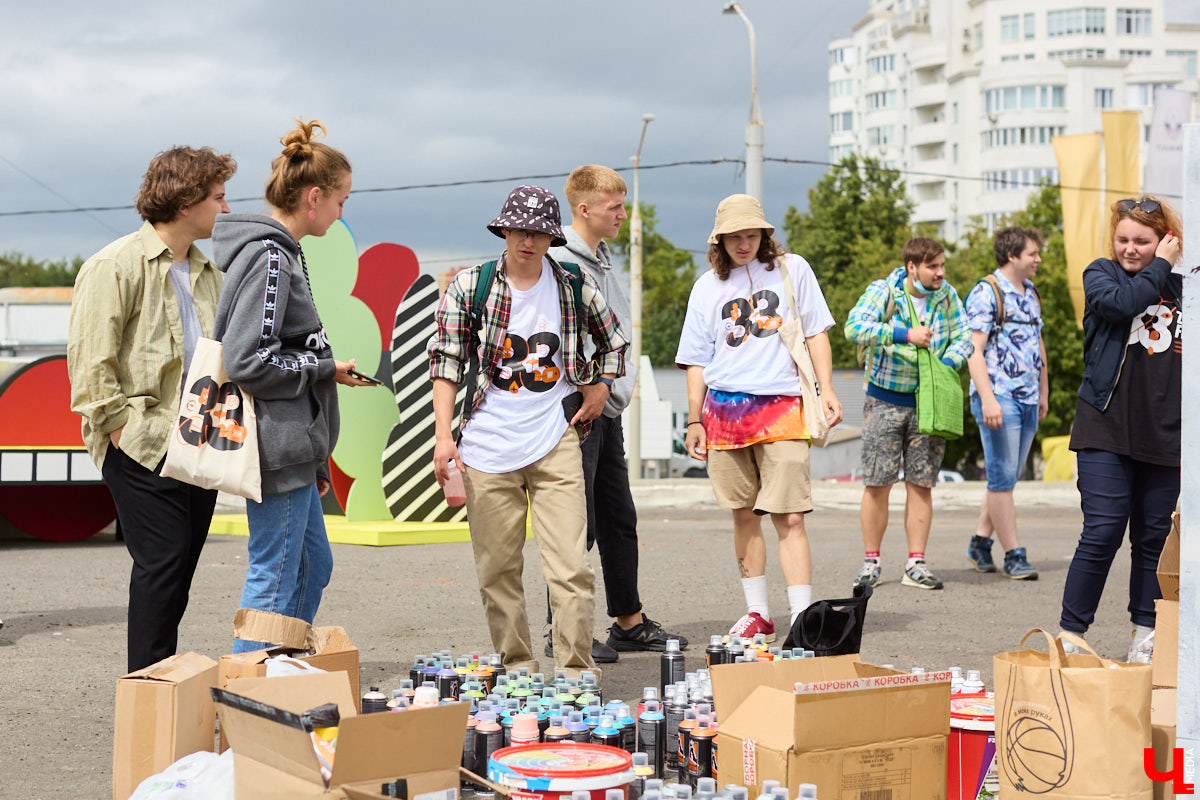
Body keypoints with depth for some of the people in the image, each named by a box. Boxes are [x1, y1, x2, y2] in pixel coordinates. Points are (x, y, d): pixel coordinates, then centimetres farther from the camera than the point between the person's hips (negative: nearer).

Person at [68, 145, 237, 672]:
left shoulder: (207, 273, 18)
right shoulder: (117, 265, -7)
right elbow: (90, 357, -11)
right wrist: (120, 424, -14)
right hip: (144, 446, -7)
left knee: (182, 567, 9)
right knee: (161, 562, -10)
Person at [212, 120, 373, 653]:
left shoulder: (279, 252, 16)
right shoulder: (270, 258, -17)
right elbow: (248, 362, -24)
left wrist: (314, 458, 22)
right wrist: (327, 368, -11)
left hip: (293, 446, 11)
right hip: (277, 444, -11)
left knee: (313, 566, 18)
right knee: (275, 577, -4)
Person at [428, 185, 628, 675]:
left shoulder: (577, 287, 4)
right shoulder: (468, 286, 0)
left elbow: (613, 342, 22)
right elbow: (447, 362, 0)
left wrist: (600, 386, 7)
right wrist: (443, 435, -8)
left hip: (556, 442, 0)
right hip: (487, 447, 0)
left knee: (570, 566, -7)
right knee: (497, 568, 5)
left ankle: (576, 671, 0)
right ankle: (517, 666, 17)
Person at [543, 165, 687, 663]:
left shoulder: (602, 260, 17)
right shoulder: (558, 262, -12)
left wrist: (621, 385, 15)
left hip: (608, 410, 9)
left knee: (619, 520, 13)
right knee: (576, 526, -6)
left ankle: (629, 621, 22)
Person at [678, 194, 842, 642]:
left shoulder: (792, 269, 8)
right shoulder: (707, 287, 12)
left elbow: (816, 332, 9)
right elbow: (697, 360, 15)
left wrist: (827, 390, -2)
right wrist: (695, 422, 10)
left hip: (782, 407, -3)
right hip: (725, 409, 3)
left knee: (789, 517, -11)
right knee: (744, 516, 7)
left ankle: (802, 620, -12)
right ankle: (758, 614, 17)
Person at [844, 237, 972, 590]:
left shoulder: (947, 296, 1)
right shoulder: (883, 291, -10)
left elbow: (964, 337, 5)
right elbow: (854, 327, -23)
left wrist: (945, 364, -14)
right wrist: (905, 334, -28)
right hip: (885, 399, -3)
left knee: (921, 484, 4)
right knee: (876, 483, -1)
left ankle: (916, 564, 10)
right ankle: (871, 563, 9)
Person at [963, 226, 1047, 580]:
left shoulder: (1031, 293, 17)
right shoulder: (986, 293, -9)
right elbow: (974, 350, -15)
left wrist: (1043, 392, 24)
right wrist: (988, 399, -22)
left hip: (1028, 400, 8)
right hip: (998, 397, -8)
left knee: (1008, 477, 10)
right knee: (1002, 478, -5)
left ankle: (980, 543, 20)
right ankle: (1013, 555, -2)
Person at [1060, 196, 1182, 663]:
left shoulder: (1182, 288, 12)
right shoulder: (1101, 274, 7)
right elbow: (1120, 302, -17)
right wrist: (1162, 266, -6)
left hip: (1164, 436, 3)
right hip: (1106, 428, -3)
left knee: (1154, 537, 7)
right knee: (1103, 532, -10)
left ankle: (1146, 637, 17)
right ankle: (1070, 633, -1)